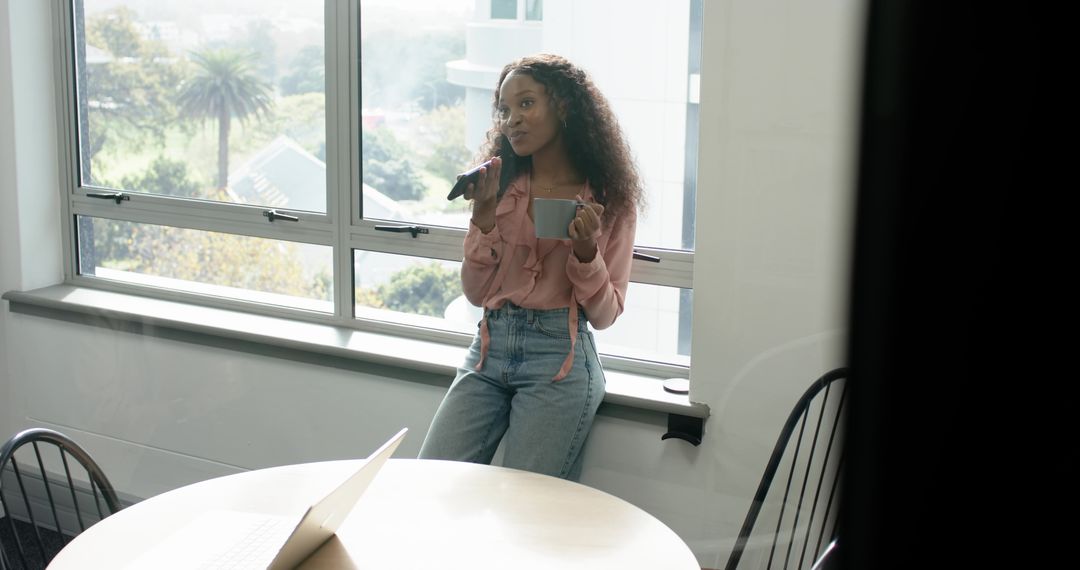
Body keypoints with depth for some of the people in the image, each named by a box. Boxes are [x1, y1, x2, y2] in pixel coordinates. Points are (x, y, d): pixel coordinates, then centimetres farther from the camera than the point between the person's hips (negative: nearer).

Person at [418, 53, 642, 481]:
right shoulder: (502, 185, 9)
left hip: (559, 358, -3)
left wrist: (586, 250, -17)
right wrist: (484, 215, -6)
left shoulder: (610, 199, 0)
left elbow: (603, 315, -1)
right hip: (490, 347, 4)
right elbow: (476, 294, 5)